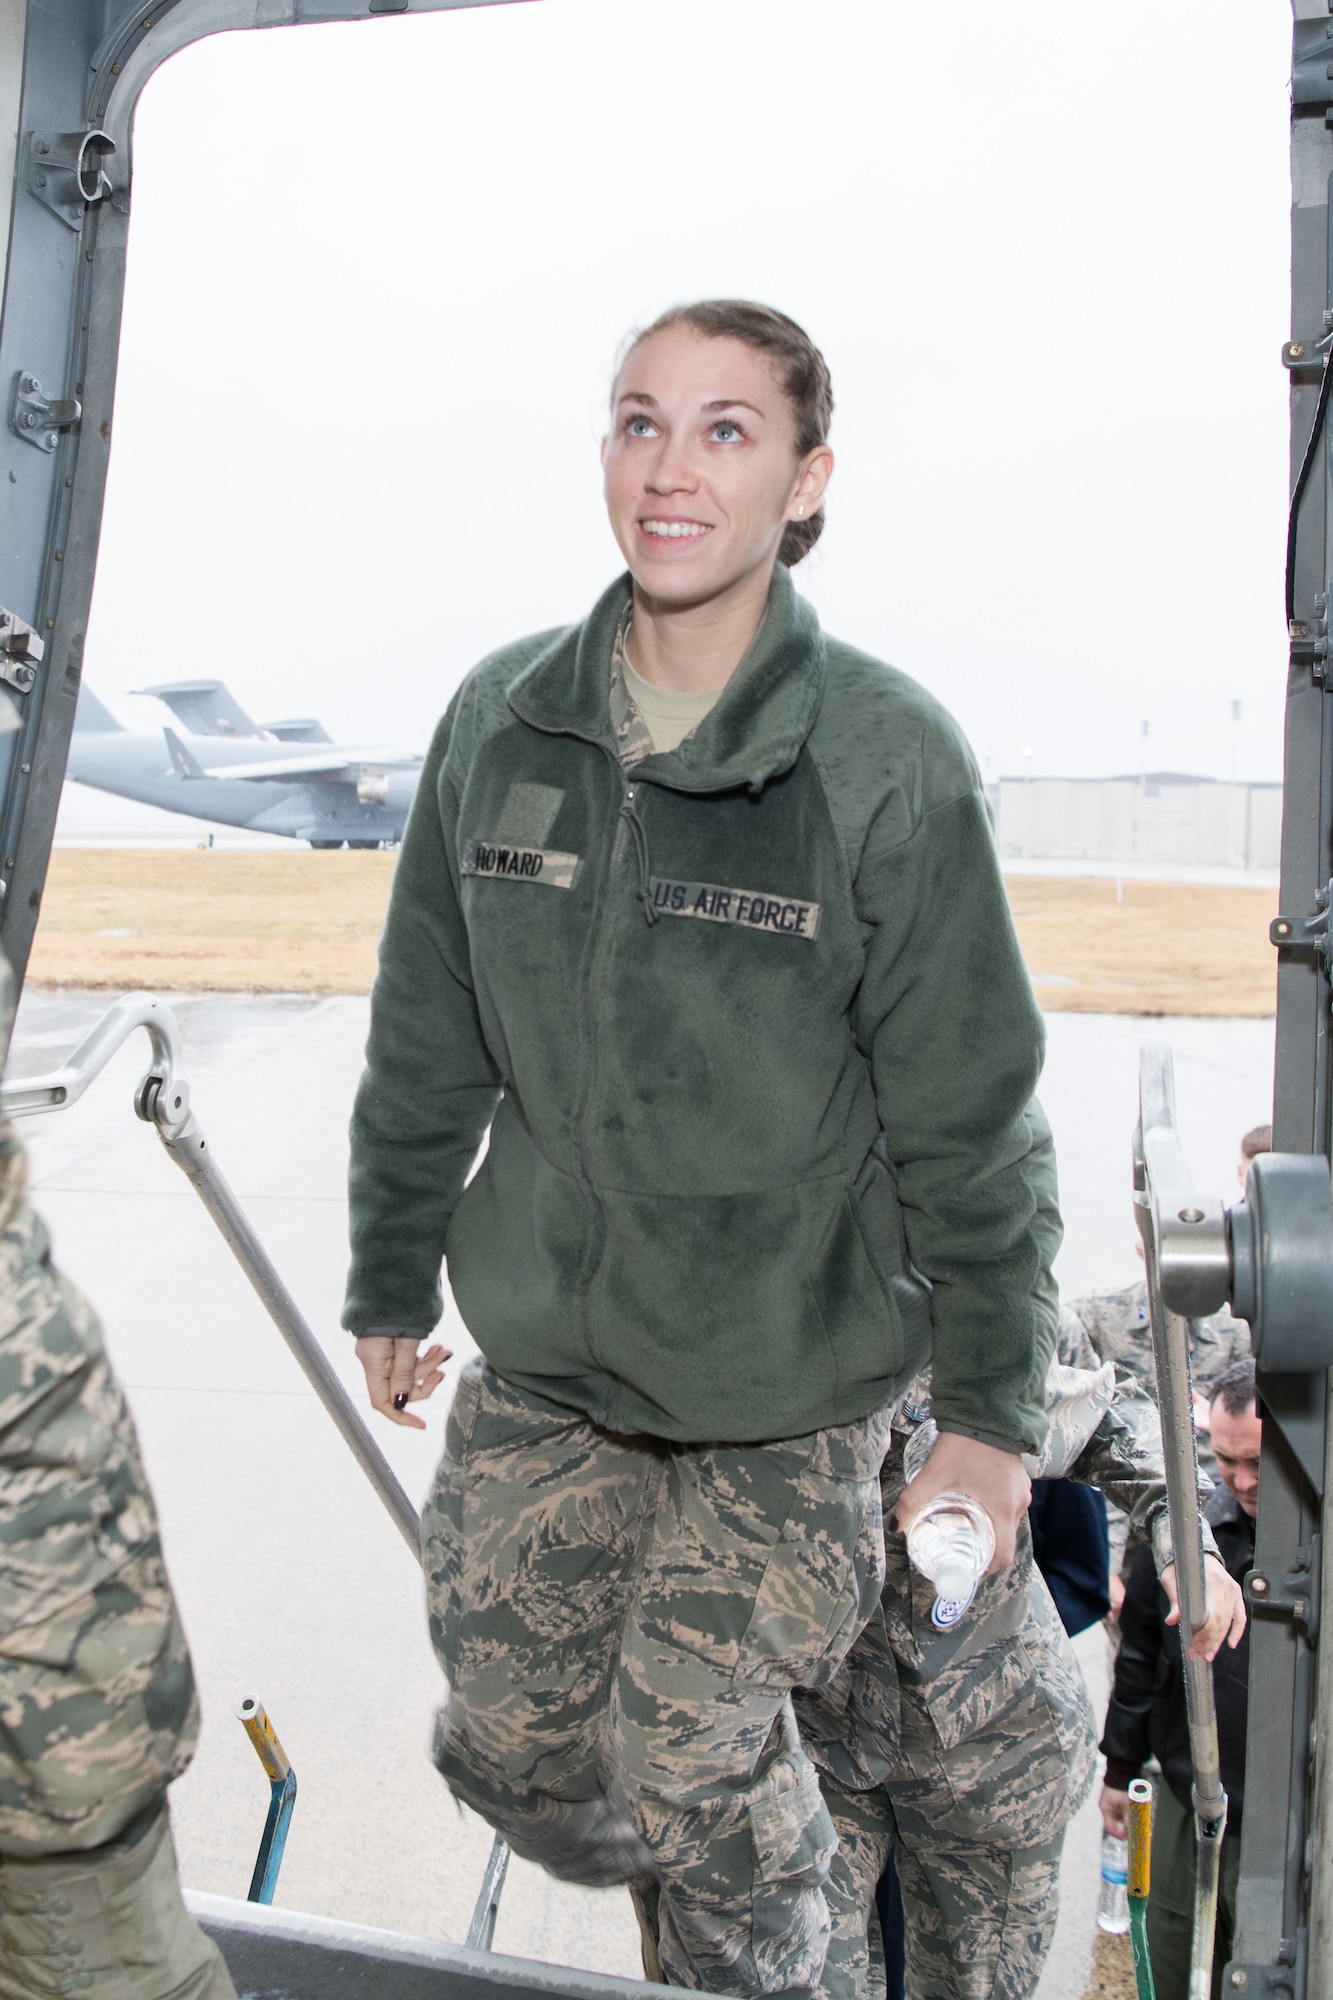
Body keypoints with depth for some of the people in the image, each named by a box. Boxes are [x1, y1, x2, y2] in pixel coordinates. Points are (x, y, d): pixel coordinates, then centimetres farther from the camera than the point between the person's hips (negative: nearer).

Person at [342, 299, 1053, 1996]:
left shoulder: (888, 760, -16)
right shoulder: (501, 722, -5)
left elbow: (963, 1117, -9)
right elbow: (424, 1047, 5)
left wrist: (989, 1409, -3)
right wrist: (390, 1286, 13)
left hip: (794, 1378, -3)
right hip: (544, 1354, 4)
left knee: (698, 1764, 5)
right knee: (508, 1744, 15)